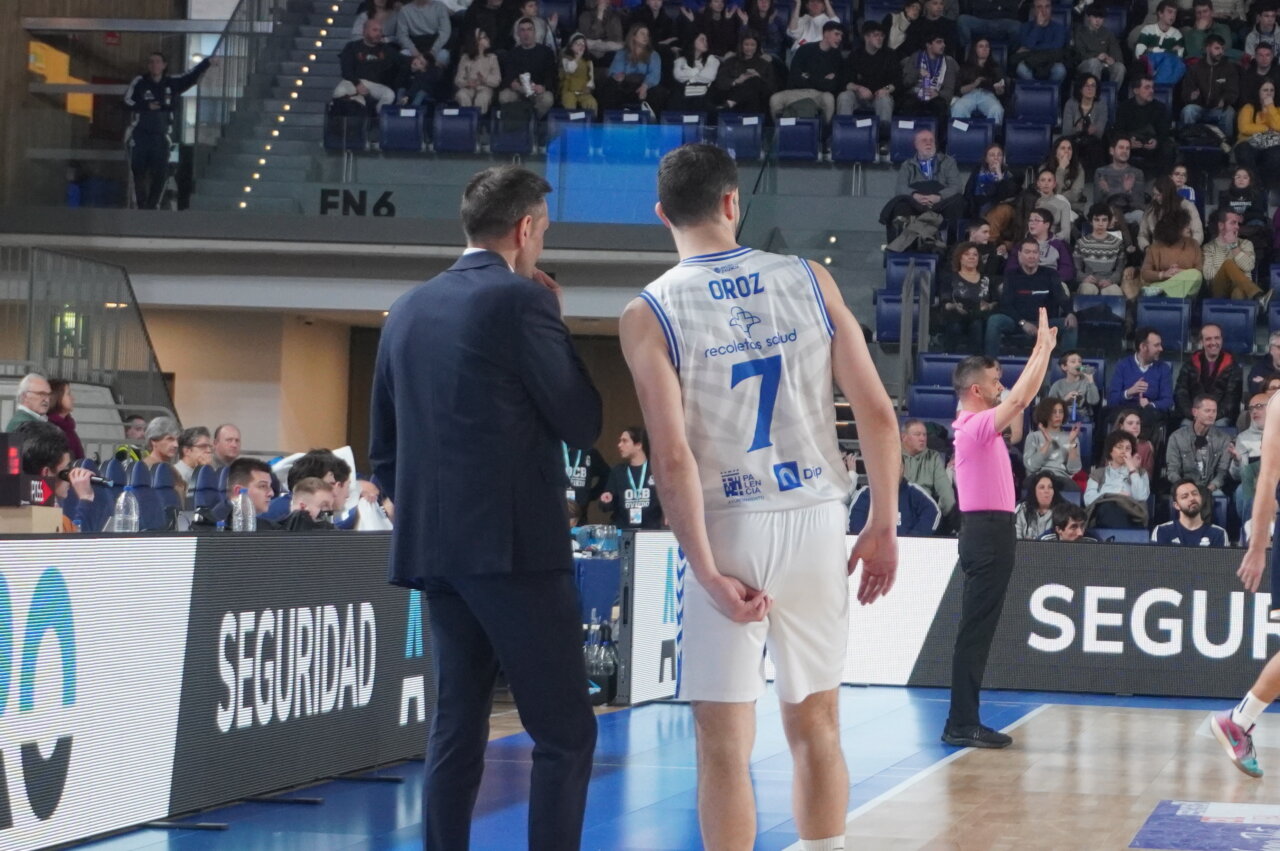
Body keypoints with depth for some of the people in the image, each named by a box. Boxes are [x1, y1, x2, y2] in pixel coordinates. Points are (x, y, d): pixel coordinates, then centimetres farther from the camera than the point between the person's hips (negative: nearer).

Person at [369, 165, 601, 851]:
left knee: (456, 729, 11)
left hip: (433, 548, 7)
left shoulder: (407, 311, 12)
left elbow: (383, 446, 16)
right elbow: (583, 423, -5)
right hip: (515, 545, -7)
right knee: (565, 732, -3)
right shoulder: (521, 300, -9)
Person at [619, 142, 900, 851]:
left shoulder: (649, 313, -5)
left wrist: (707, 571, -12)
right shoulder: (808, 279, 4)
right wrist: (883, 527, 8)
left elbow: (673, 457, -13)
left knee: (725, 744, 4)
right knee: (815, 725, 16)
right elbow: (877, 412, 1)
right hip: (816, 518, 3)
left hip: (729, 527, -3)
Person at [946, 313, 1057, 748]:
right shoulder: (976, 425, -14)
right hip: (988, 532, -10)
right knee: (975, 633, -9)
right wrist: (1043, 349, -11)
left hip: (989, 532, 10)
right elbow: (1021, 398, -20)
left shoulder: (979, 424, 14)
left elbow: (1021, 396, 24)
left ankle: (964, 722, 13)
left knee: (978, 633, 10)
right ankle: (962, 724, -9)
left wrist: (1042, 349, 21)